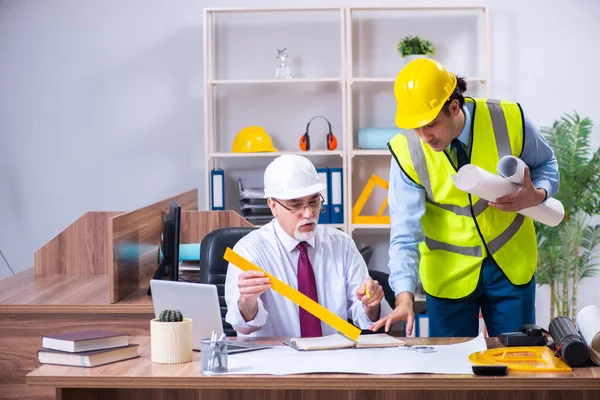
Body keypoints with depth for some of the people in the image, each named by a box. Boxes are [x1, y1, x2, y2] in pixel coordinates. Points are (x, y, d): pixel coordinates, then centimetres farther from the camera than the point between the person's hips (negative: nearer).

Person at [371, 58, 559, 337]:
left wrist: (537, 195, -19)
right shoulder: (406, 151, -18)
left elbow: (545, 164, 3)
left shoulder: (509, 120, -17)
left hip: (511, 263, 1)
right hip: (449, 272, -1)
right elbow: (405, 232, -20)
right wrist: (404, 296, -32)